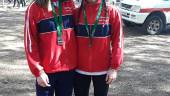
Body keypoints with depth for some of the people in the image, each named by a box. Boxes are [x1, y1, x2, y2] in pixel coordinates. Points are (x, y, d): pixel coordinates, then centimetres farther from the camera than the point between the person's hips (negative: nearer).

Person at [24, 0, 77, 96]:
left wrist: (77, 59, 9)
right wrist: (38, 71, -10)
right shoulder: (34, 8, -7)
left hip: (69, 67, 4)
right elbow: (30, 42, -7)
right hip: (46, 70, -3)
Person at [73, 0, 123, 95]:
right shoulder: (77, 12, 0)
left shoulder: (112, 11, -6)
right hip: (80, 68, 2)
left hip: (103, 69, -2)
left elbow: (117, 40, -6)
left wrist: (114, 67, -9)